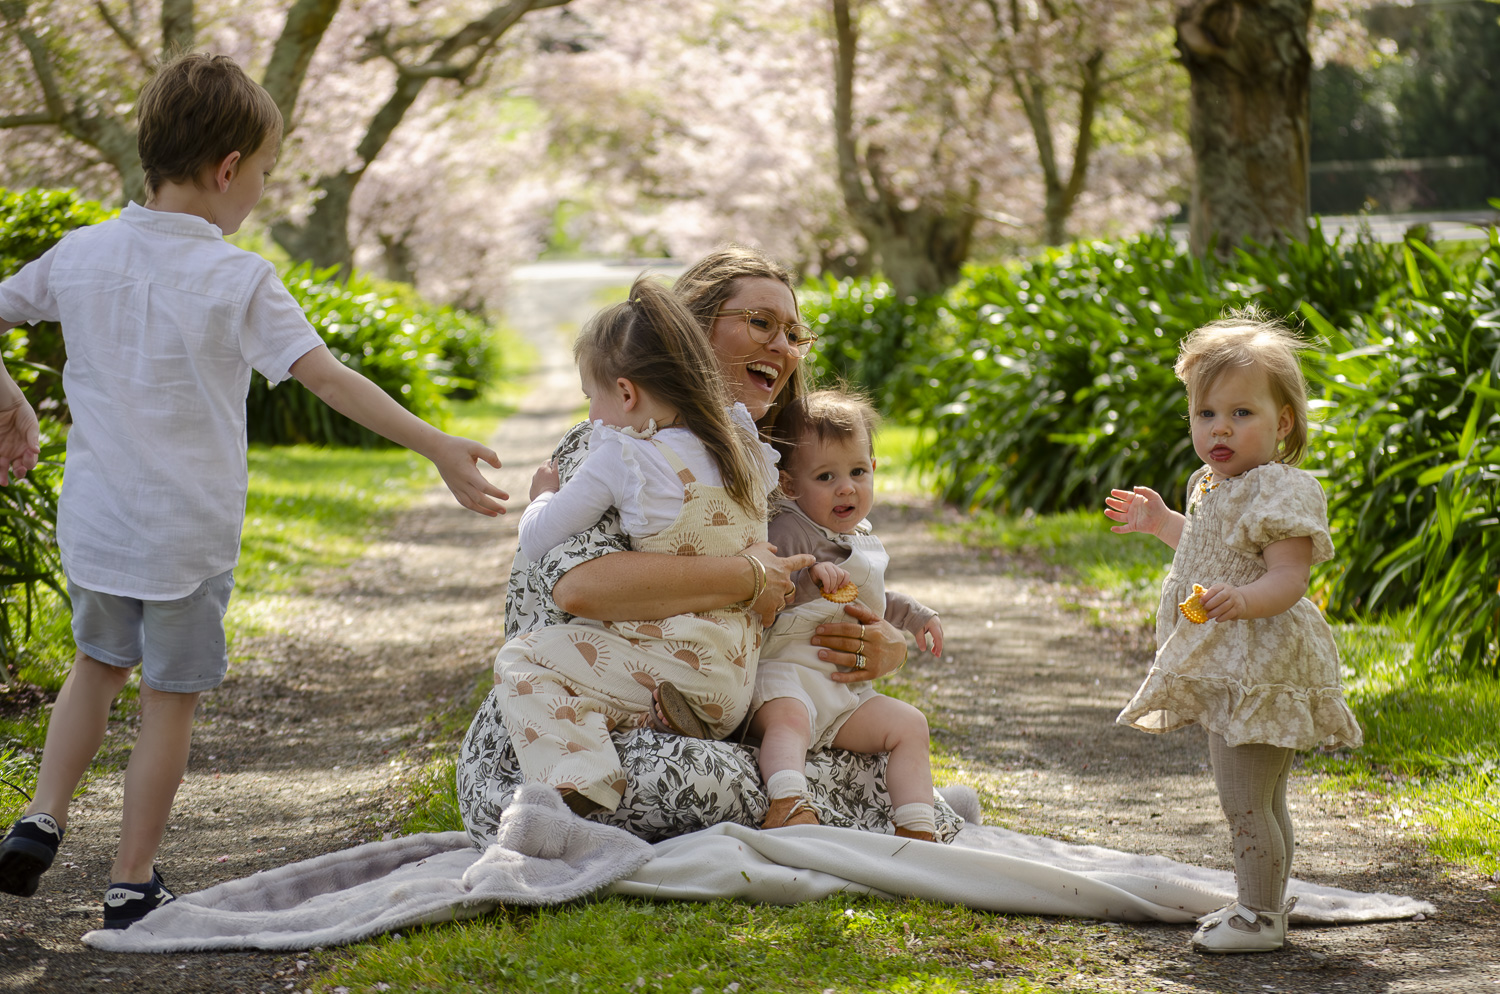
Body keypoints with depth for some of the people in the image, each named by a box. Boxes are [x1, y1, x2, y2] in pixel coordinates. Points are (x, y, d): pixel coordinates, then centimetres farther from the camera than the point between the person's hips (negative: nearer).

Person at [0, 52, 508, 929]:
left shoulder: (81, 254, 0)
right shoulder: (237, 280, -16)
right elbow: (329, 377, -22)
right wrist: (438, 447, -23)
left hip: (95, 525, 5)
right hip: (186, 536, -5)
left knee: (100, 663, 27)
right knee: (172, 698, 9)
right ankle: (134, 883, 15)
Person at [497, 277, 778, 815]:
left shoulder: (620, 458, -10)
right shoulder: (745, 450, 8)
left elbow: (537, 541, -2)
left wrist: (544, 495, 18)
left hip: (674, 665, -8)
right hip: (739, 680, 8)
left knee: (521, 660, -6)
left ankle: (584, 784, -26)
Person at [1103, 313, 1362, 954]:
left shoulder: (1283, 491, -17)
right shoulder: (1213, 485, 13)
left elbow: (1289, 576, -27)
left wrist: (1242, 600, -45)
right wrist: (1162, 522, 36)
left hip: (1259, 670, -10)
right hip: (1224, 670, 10)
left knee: (1245, 803, -7)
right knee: (1261, 802, 21)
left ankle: (1259, 919, 3)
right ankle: (1264, 902, 32)